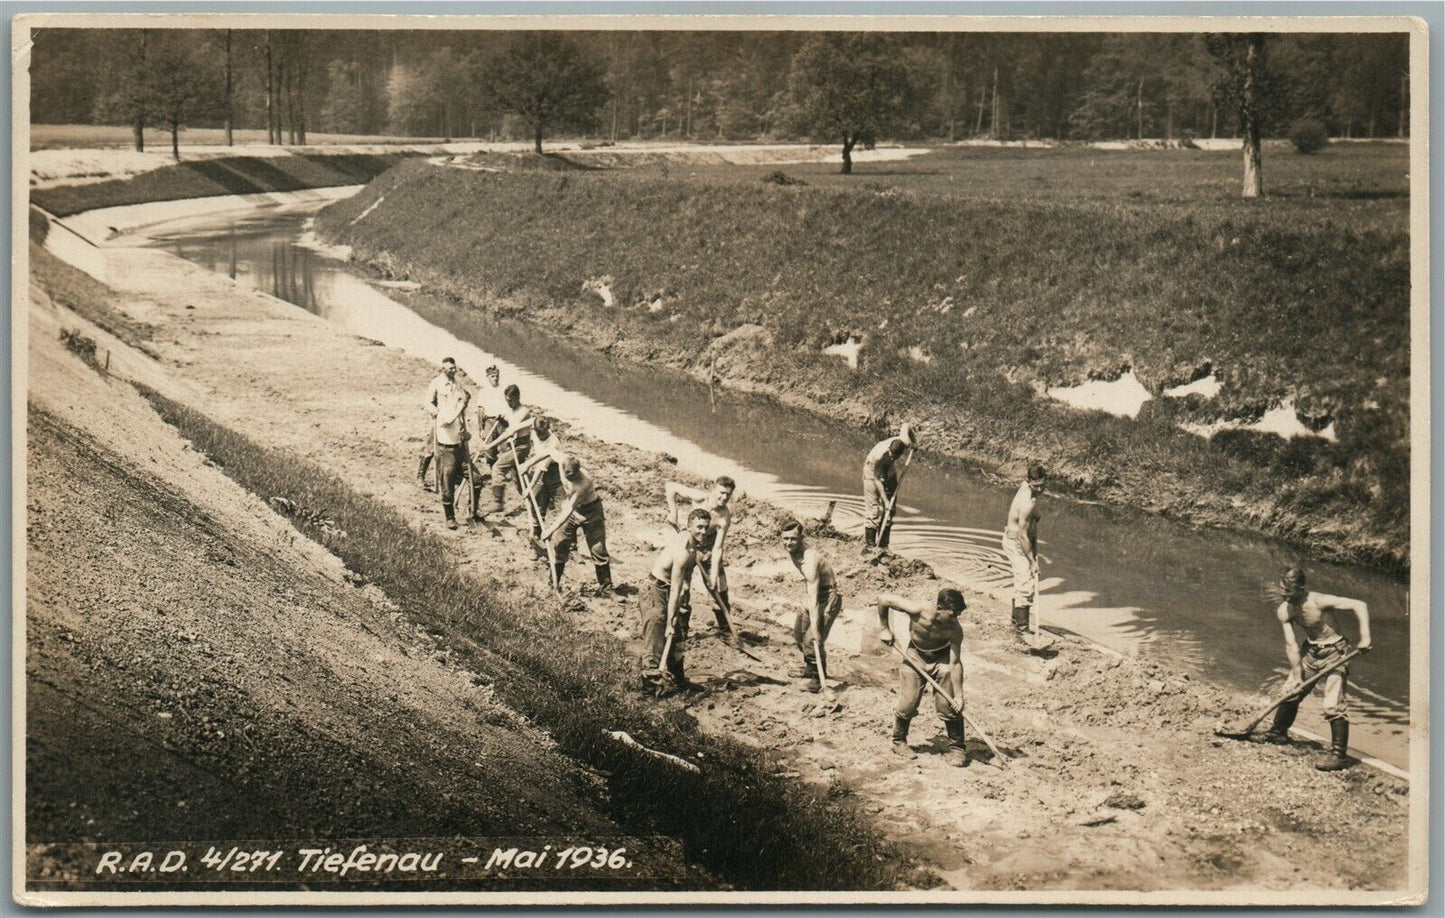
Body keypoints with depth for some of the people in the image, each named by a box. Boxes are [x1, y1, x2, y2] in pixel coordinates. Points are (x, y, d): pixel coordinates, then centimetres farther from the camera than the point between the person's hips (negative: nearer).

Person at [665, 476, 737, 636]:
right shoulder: (700, 498, -26)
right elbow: (670, 486, -21)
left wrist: (714, 574, -27)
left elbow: (717, 549, -21)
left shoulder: (725, 517, -23)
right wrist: (673, 512, -26)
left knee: (719, 588, 3)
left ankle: (724, 627, 21)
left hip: (708, 546, 1)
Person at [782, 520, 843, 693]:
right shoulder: (792, 551, -9)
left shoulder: (810, 560, -34)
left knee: (814, 639, -15)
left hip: (828, 596, -10)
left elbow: (814, 600, -35)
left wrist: (815, 628, -36)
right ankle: (810, 666, 41)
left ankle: (819, 677, 4)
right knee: (799, 632, 20)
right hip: (813, 592, 10)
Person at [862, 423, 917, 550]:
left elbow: (906, 426, -5)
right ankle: (868, 545, -8)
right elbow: (877, 479, -29)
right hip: (873, 472, -5)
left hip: (889, 472, 5)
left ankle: (883, 546, 9)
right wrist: (885, 500, -28)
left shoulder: (905, 443, -28)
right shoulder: (878, 455, -40)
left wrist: (915, 443, 5)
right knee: (873, 510, -12)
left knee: (889, 511, 3)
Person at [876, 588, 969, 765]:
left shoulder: (954, 630, -30)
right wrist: (884, 629, -11)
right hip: (915, 656, 0)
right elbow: (884, 599, -22)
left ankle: (958, 748, 10)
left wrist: (959, 695, -24)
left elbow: (955, 663, -25)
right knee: (908, 703, -3)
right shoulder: (917, 610, -33)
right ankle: (899, 741, 21)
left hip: (942, 658, 0)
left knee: (948, 705, -6)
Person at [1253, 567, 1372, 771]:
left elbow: (1359, 606, -30)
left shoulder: (1320, 602, -29)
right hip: (1311, 651, 7)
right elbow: (1291, 645, -7)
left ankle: (1339, 754, -11)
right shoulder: (1284, 611, -10)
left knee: (1333, 704, -17)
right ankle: (1278, 732, 40)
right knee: (1290, 691, 16)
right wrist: (1297, 676, -10)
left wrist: (1365, 637, -38)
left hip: (1334, 652, -7)